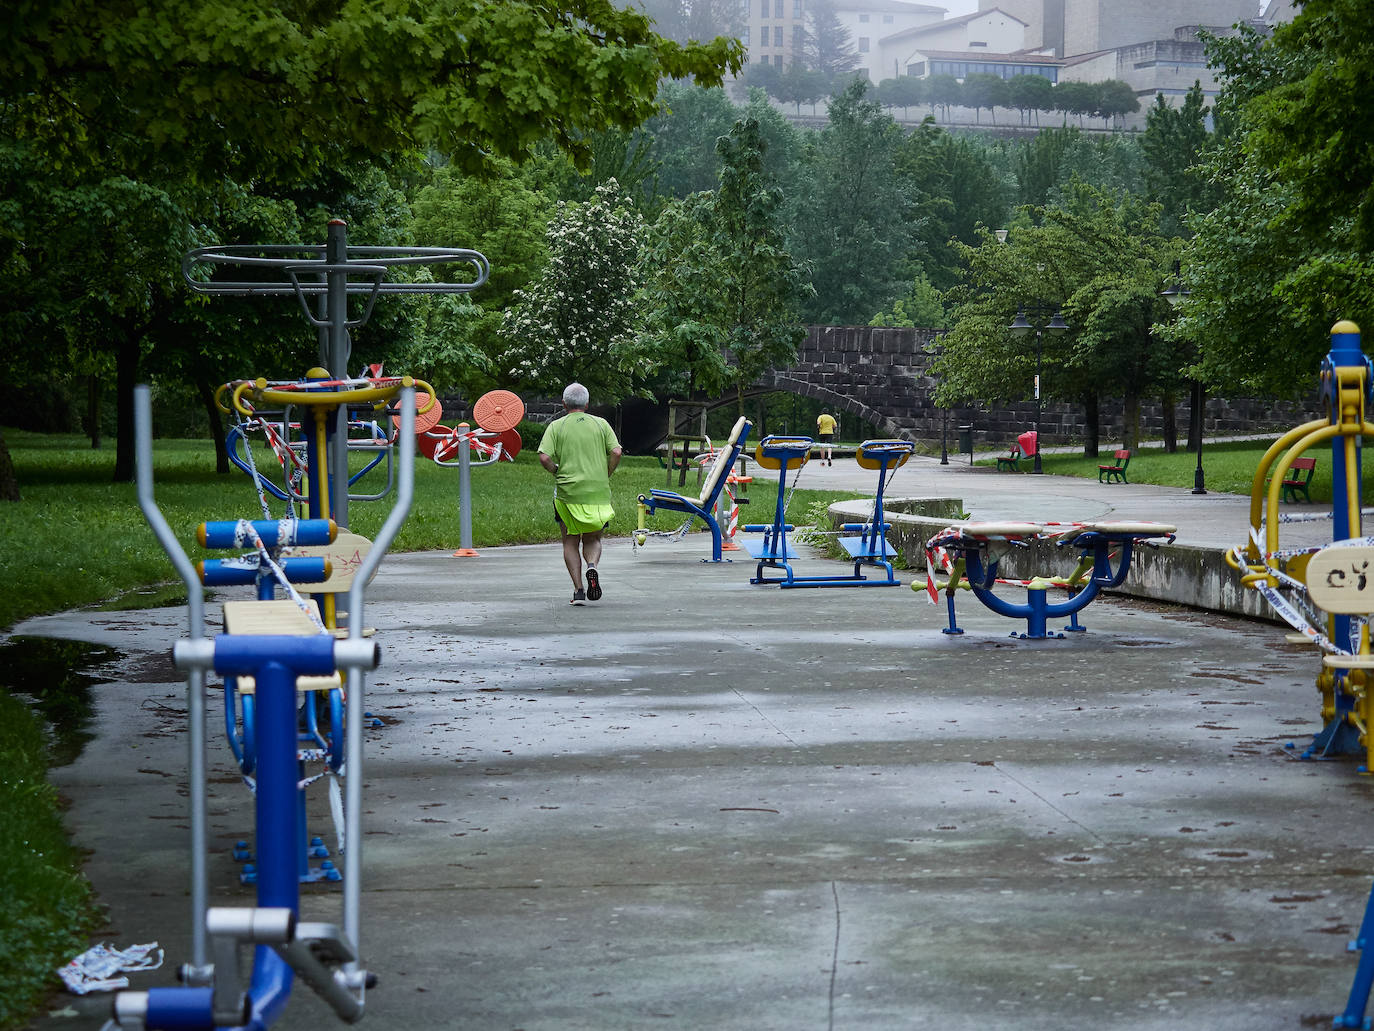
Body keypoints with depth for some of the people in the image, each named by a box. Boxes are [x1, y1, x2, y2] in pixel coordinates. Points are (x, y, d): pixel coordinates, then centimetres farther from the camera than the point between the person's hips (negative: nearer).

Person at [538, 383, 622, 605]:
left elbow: (544, 458, -11)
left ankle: (578, 590, 3)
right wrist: (605, 476, 7)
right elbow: (616, 452, -5)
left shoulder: (556, 426, 1)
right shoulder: (601, 424, 5)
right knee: (593, 539, 16)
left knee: (570, 542, 12)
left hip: (568, 493, -1)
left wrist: (557, 472, 8)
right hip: (598, 493, 1)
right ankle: (592, 566, -16)